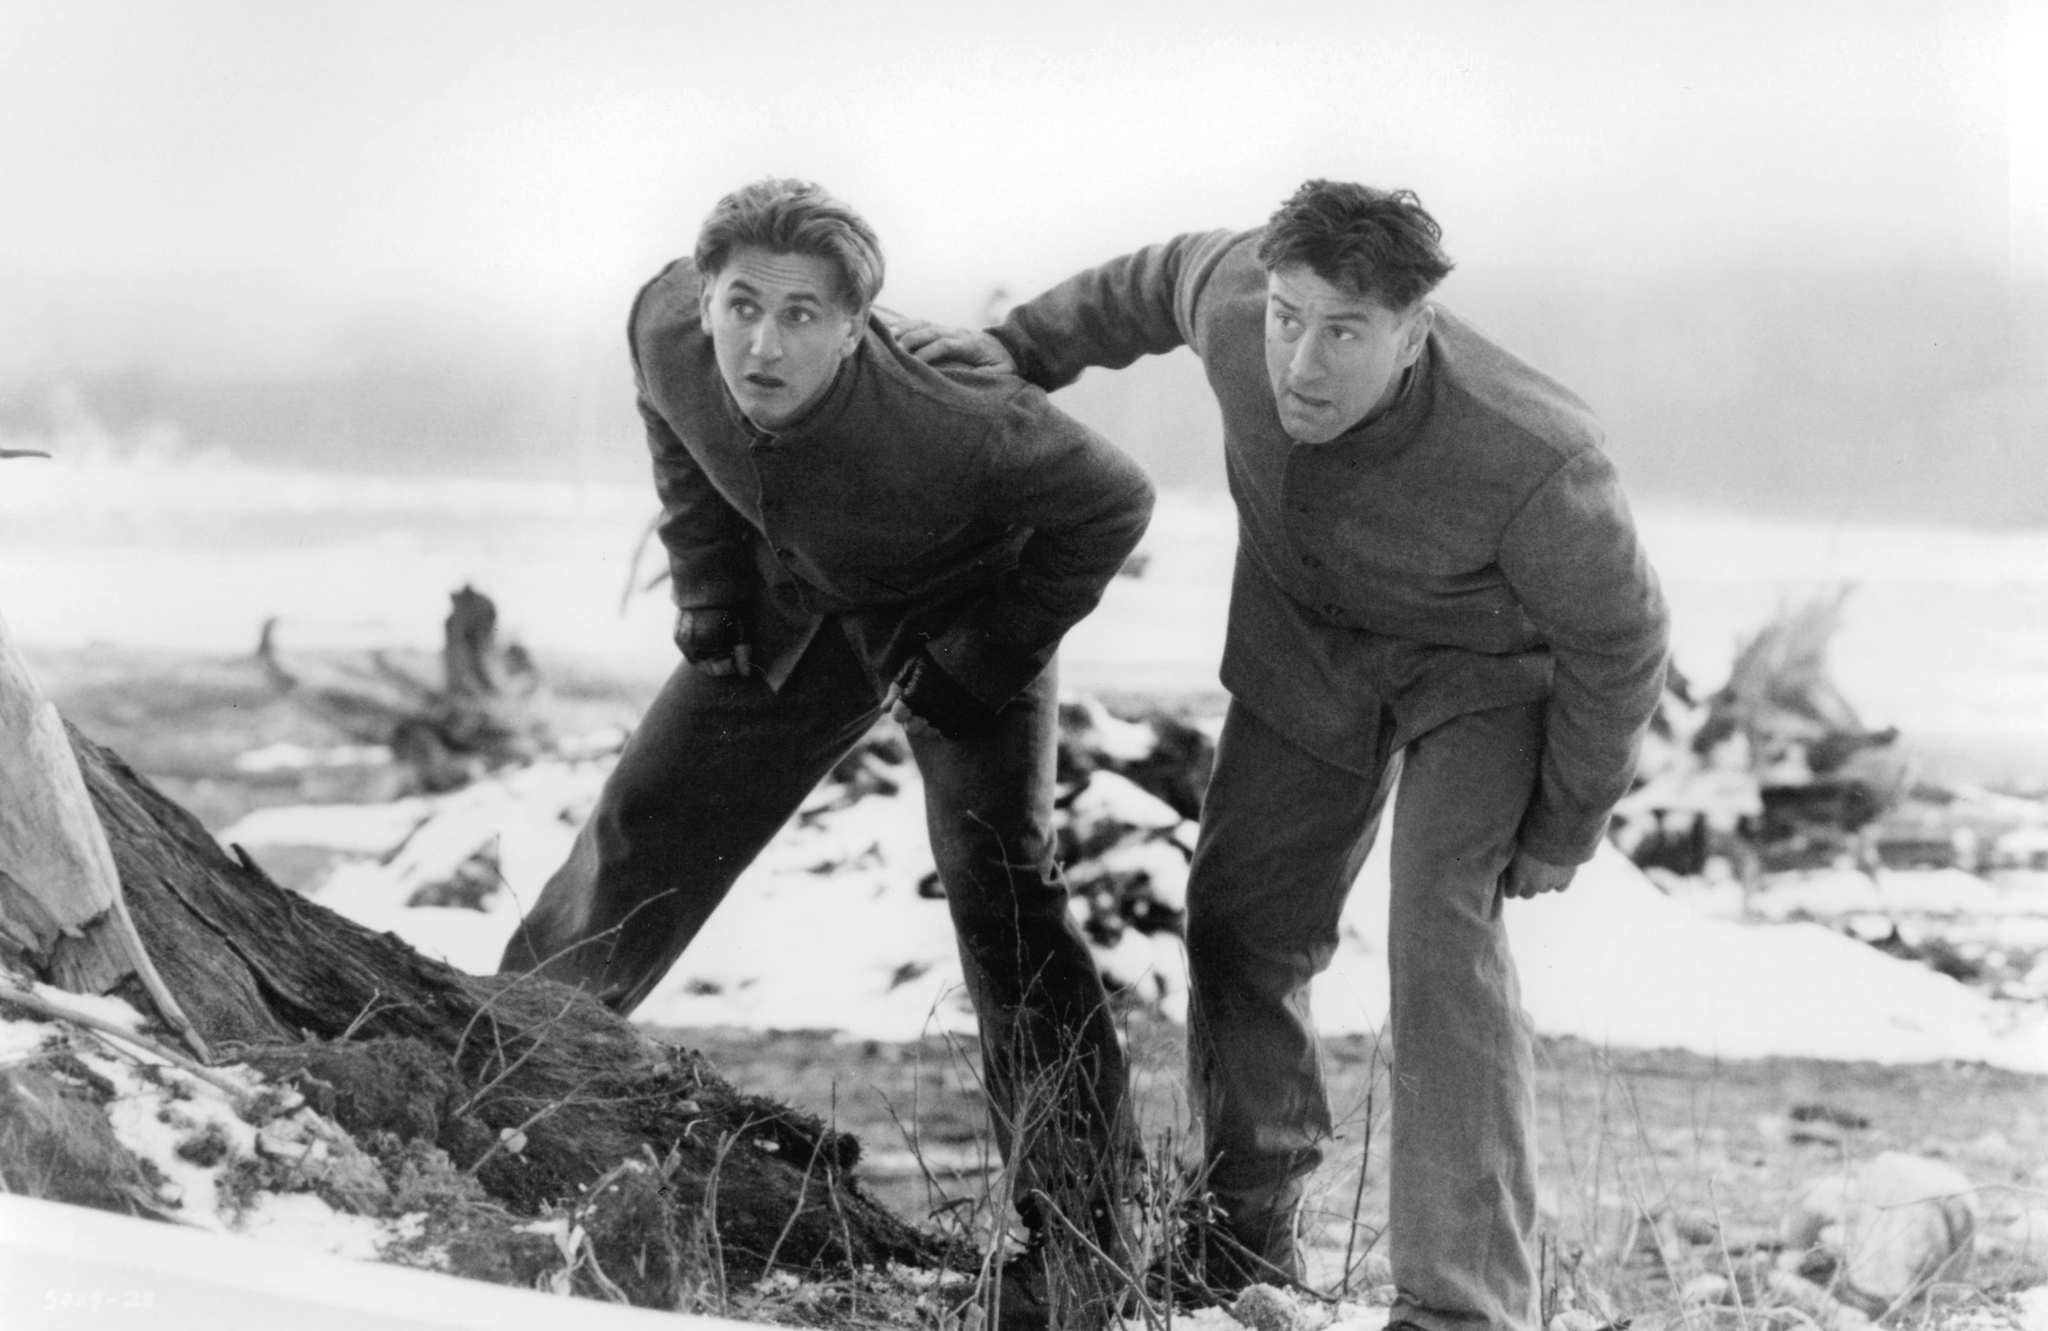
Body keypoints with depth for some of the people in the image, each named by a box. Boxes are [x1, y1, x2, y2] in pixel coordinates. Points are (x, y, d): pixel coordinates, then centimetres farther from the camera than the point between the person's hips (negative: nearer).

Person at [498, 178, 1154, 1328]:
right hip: (797, 611, 5)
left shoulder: (947, 424, -43)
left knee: (1004, 896, -17)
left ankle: (1077, 1224, -11)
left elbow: (1114, 503, -26)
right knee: (642, 831, 8)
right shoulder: (666, 330, -27)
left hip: (963, 617, -5)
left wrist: (976, 666, -23)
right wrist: (711, 603, -2)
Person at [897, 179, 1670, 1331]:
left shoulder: (1532, 456, -41)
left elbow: (1619, 642, -22)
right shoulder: (1234, 298, -30)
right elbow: (1158, 281, -1)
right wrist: (1026, 347, 2)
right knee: (1241, 922, 9)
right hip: (1308, 641, 5)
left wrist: (1567, 827, -12)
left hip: (1486, 663, -5)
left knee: (1444, 933, -23)